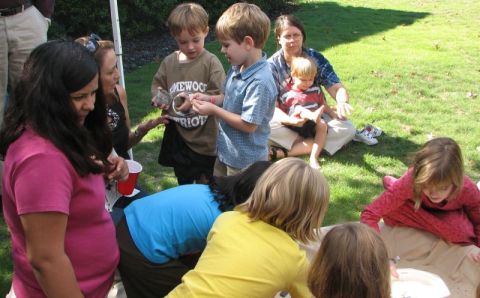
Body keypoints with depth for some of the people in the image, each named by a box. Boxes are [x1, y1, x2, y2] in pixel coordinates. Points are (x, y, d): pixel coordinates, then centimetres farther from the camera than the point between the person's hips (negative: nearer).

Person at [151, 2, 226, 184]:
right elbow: (157, 84, 9)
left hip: (204, 139, -4)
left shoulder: (211, 62, -14)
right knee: (183, 185, 24)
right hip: (177, 136, 4)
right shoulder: (169, 62, -2)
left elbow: (221, 96, -18)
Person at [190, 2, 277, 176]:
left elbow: (249, 125, -28)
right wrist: (210, 99, -3)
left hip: (245, 161, -9)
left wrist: (214, 110, -22)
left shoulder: (260, 82, -31)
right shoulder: (238, 67, -2)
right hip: (226, 151, 9)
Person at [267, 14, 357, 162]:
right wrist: (289, 120, -39)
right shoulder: (272, 65, -11)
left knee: (347, 129, -26)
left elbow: (337, 88, -13)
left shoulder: (316, 58, -7)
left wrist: (342, 102, -39)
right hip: (287, 119, -2)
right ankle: (315, 144, -21)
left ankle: (285, 152, -28)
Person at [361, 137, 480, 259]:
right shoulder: (410, 182, -39)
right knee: (390, 213, -31)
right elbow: (369, 214, -40)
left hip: (450, 214, 1)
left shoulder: (467, 189, -36)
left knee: (460, 233, -33)